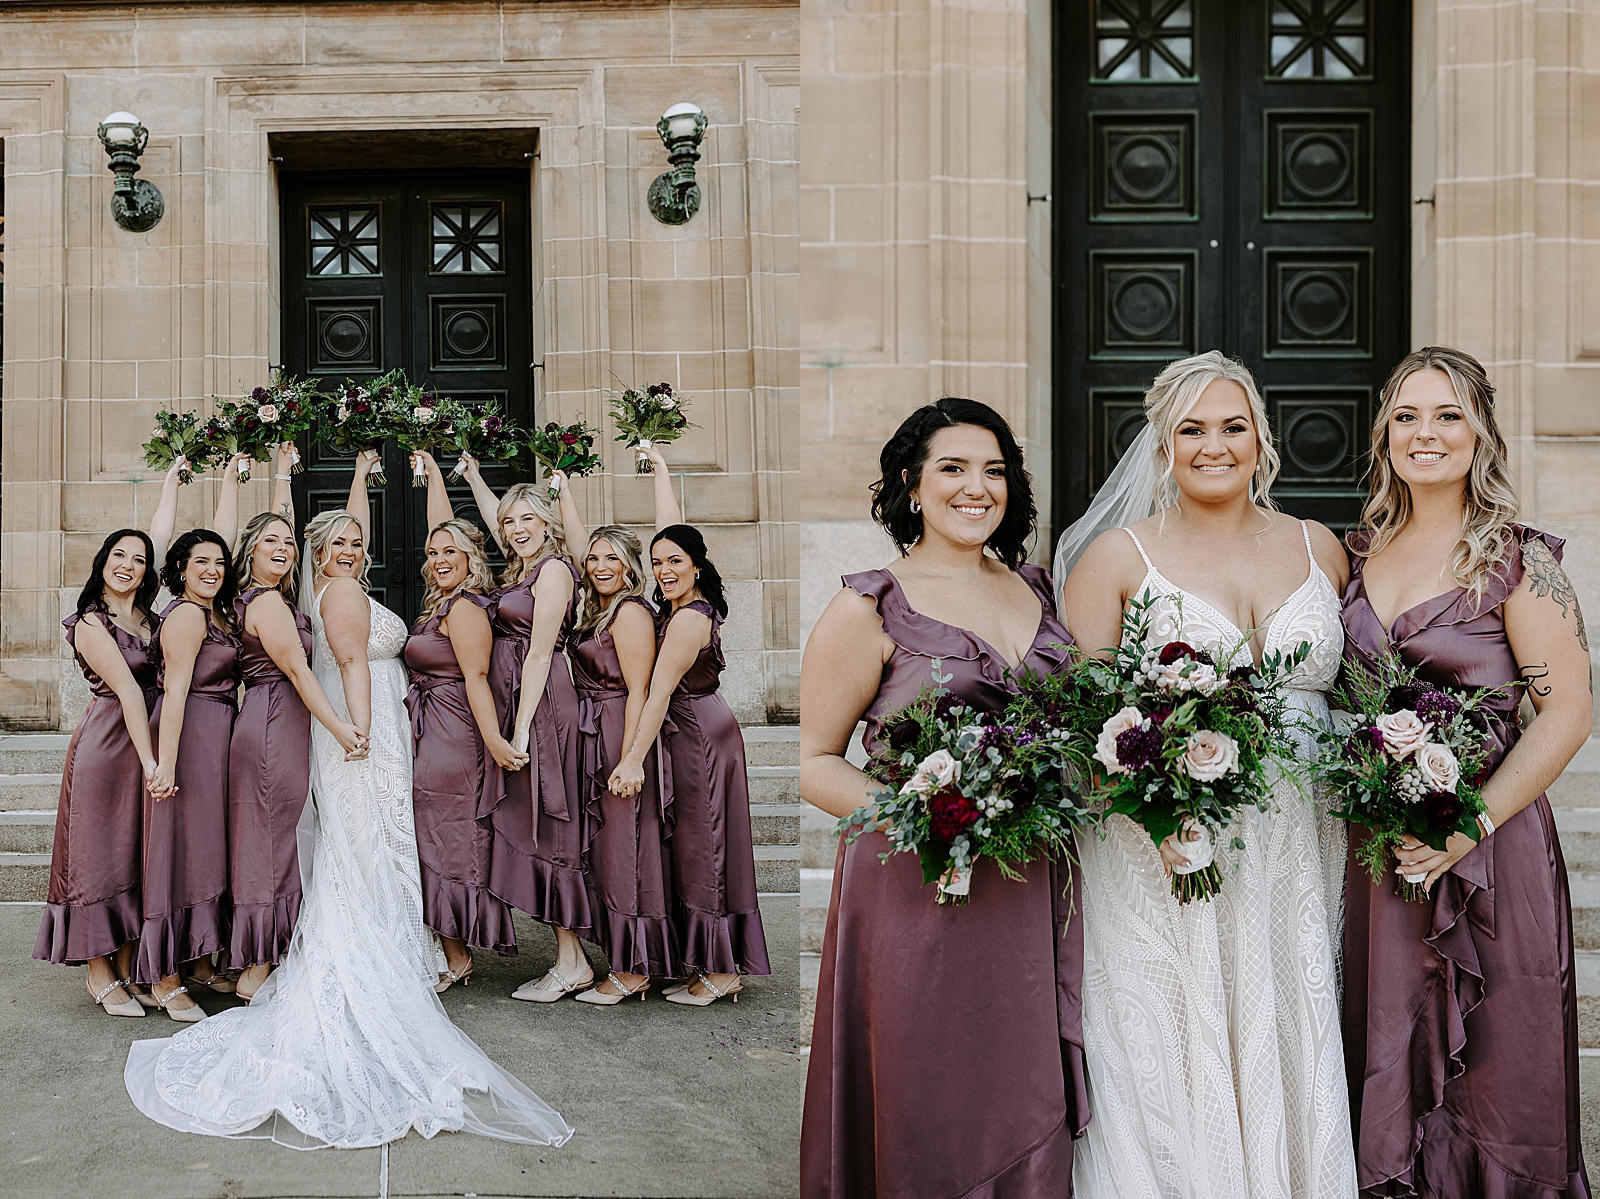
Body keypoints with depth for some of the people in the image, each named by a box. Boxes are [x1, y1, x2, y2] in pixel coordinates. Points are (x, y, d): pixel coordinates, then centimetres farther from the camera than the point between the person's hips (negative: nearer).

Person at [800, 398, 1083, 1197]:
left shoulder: (1034, 590, 11)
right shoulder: (871, 607, -6)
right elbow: (815, 765, -6)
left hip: (1033, 892, 5)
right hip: (921, 890, -5)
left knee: (1028, 1106, 14)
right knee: (928, 1112, 5)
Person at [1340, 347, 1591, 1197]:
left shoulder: (1517, 561, -8)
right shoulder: (1360, 552, 7)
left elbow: (1566, 714, -11)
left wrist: (1469, 825, -18)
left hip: (1486, 847, -4)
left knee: (1487, 1067, 6)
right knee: (1386, 1063, 13)